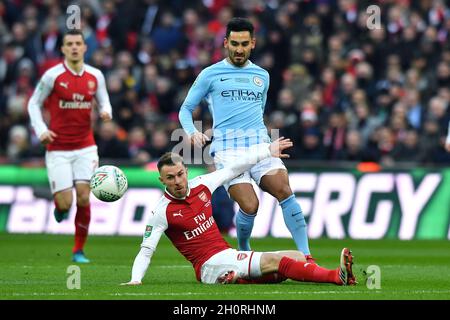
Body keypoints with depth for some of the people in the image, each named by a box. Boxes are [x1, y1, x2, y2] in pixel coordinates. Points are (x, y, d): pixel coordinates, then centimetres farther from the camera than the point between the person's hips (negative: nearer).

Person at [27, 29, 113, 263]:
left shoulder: (95, 76, 2)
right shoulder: (53, 75, -7)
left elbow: (103, 101, 14)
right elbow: (34, 104, 1)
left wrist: (106, 111, -10)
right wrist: (41, 130, -13)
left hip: (85, 147, 2)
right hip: (58, 148, -2)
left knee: (83, 198, -9)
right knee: (65, 203, -8)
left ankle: (79, 250, 5)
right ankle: (59, 206, 32)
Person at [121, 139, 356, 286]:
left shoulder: (201, 185, 11)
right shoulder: (162, 211, -7)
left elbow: (235, 168, 21)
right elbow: (146, 250, -6)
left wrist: (268, 150, 25)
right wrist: (135, 279, -19)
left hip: (228, 256, 8)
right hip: (209, 266, -8)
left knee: (296, 257, -9)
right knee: (274, 260, -26)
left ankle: (338, 276, -32)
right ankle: (337, 276, -39)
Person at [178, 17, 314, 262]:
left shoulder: (262, 76, 20)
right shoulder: (210, 75, 8)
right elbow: (186, 109, 11)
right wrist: (193, 133, -7)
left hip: (260, 144, 3)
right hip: (227, 149, -3)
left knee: (284, 191, -21)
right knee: (250, 206, -19)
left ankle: (306, 257, -22)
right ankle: (243, 254, 9)